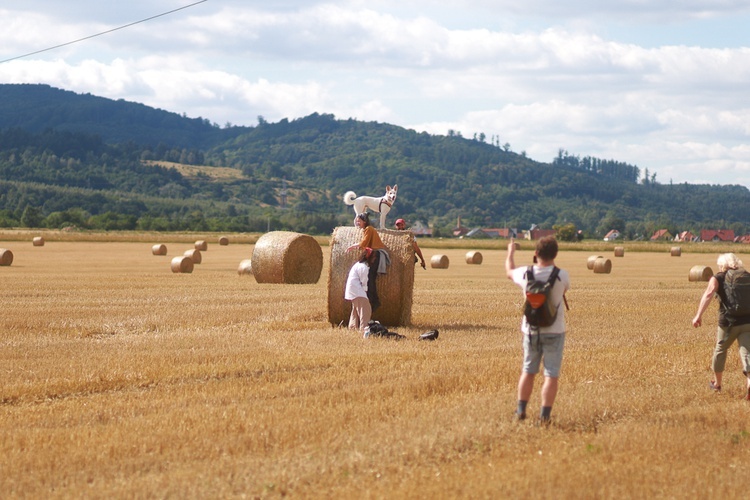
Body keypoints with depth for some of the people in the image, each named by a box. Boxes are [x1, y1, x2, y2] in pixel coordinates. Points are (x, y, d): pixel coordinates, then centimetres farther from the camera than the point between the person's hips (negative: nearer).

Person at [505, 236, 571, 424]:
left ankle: (521, 411, 21)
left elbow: (509, 272, 16)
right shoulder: (561, 275, -16)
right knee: (551, 375, 2)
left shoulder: (525, 274, -8)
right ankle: (544, 415, -1)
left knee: (528, 371, 17)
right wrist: (552, 265, 17)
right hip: (554, 331, -3)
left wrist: (510, 253, 34)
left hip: (531, 331, 3)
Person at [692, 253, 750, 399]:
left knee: (720, 350, 21)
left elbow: (708, 294, -14)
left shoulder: (717, 278, 3)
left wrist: (699, 315, -21)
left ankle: (717, 383, 39)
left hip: (728, 322, -2)